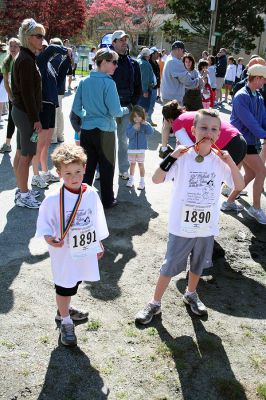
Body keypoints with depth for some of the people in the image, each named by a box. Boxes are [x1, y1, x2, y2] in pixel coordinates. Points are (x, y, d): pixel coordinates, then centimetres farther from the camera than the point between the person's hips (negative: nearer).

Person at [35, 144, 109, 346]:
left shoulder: (91, 194, -7)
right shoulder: (53, 199, -20)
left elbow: (97, 221, 5)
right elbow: (44, 222, -9)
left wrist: (99, 244, 14)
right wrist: (48, 237, -28)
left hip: (86, 250, 5)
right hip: (64, 253, -5)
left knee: (75, 283, 24)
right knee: (64, 287, 10)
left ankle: (64, 310, 50)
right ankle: (66, 322, 31)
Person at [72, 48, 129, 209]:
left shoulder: (84, 81, 3)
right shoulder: (108, 83, -14)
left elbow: (76, 108, 6)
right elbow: (115, 111, -15)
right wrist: (126, 110, 5)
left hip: (86, 130, 5)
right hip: (104, 131, -5)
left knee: (87, 166, 12)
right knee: (107, 166, 9)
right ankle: (107, 200, 21)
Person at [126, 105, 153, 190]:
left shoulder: (145, 125, -5)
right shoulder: (131, 125, -4)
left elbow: (150, 132, -16)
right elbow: (128, 135, -14)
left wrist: (146, 124, -25)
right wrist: (134, 128, -25)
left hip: (141, 149, -2)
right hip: (132, 148, 2)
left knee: (141, 165, 4)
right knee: (132, 164, 14)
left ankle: (142, 182, 12)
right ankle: (131, 180, 29)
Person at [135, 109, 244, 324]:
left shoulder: (219, 161, -3)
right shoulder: (183, 157, -13)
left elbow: (239, 186, -2)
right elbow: (156, 179, -18)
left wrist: (231, 162, -15)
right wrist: (172, 156, -28)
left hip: (207, 226, 4)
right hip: (182, 225, -3)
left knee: (198, 265, 22)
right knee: (169, 266, 7)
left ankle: (191, 294, 48)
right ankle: (155, 303, 25)